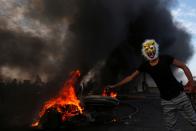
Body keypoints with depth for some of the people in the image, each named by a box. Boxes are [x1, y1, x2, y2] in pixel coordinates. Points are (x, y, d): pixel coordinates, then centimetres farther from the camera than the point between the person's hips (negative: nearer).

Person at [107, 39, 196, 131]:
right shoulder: (145, 66, -1)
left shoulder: (165, 58, -8)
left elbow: (183, 66, -1)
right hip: (165, 101, 2)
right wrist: (114, 86, 6)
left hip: (179, 95, -2)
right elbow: (130, 77, 5)